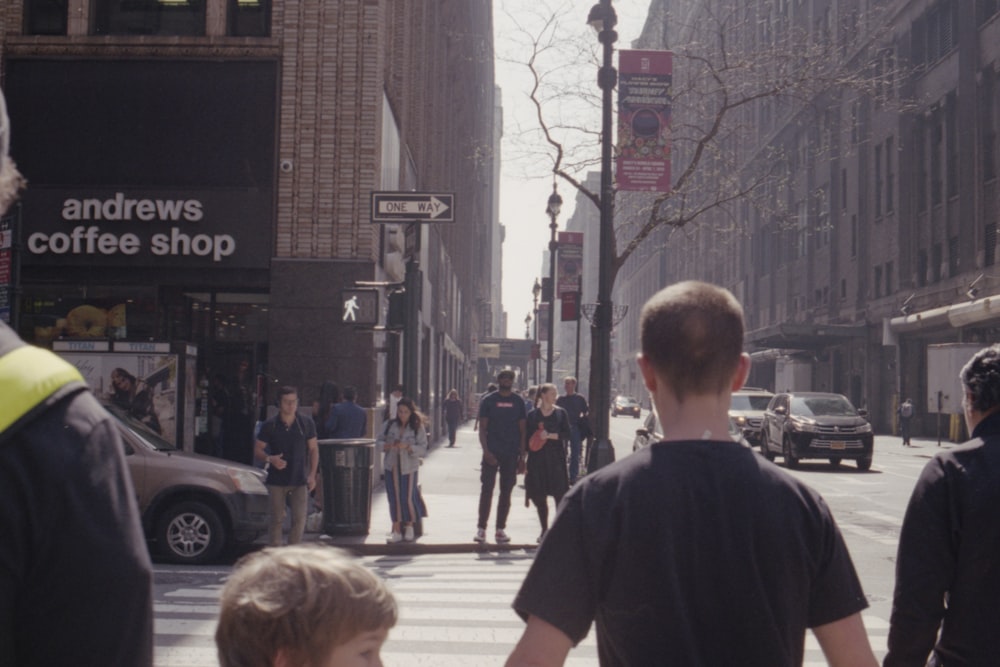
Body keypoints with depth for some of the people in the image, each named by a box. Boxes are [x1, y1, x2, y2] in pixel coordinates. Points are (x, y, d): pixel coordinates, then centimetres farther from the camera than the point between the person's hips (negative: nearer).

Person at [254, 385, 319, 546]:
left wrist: (312, 474, 0)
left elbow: (313, 449, 9)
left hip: (299, 480, 1)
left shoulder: (306, 424, 4)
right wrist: (270, 459, -18)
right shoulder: (269, 426, 0)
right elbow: (257, 450, 3)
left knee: (299, 520, -3)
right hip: (276, 481, -1)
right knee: (277, 519, 0)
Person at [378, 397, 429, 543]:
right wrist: (387, 445, -14)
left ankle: (409, 527, 22)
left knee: (408, 498, -1)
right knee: (394, 498, 2)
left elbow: (423, 449, -8)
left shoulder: (418, 427, -3)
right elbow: (378, 441, 7)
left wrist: (408, 447, -24)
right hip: (391, 466, 2)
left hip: (409, 467, -2)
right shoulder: (389, 425, 5)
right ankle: (396, 530, 11)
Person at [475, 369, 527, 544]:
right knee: (487, 490, -4)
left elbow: (522, 428, 9)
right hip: (492, 453, -2)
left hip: (511, 454, 3)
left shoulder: (518, 401, 7)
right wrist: (486, 450, -13)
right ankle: (481, 528, 2)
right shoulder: (488, 400, 0)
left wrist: (522, 451, 2)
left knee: (506, 491, 6)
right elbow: (482, 428, -2)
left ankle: (500, 529, 13)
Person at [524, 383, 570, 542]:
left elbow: (566, 435, -1)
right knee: (539, 496, 4)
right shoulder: (532, 415, 7)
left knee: (559, 493, -9)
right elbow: (527, 438, 8)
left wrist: (550, 435, -15)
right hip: (537, 459, 1)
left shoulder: (561, 413, 6)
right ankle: (544, 530, 16)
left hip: (556, 458, -1)